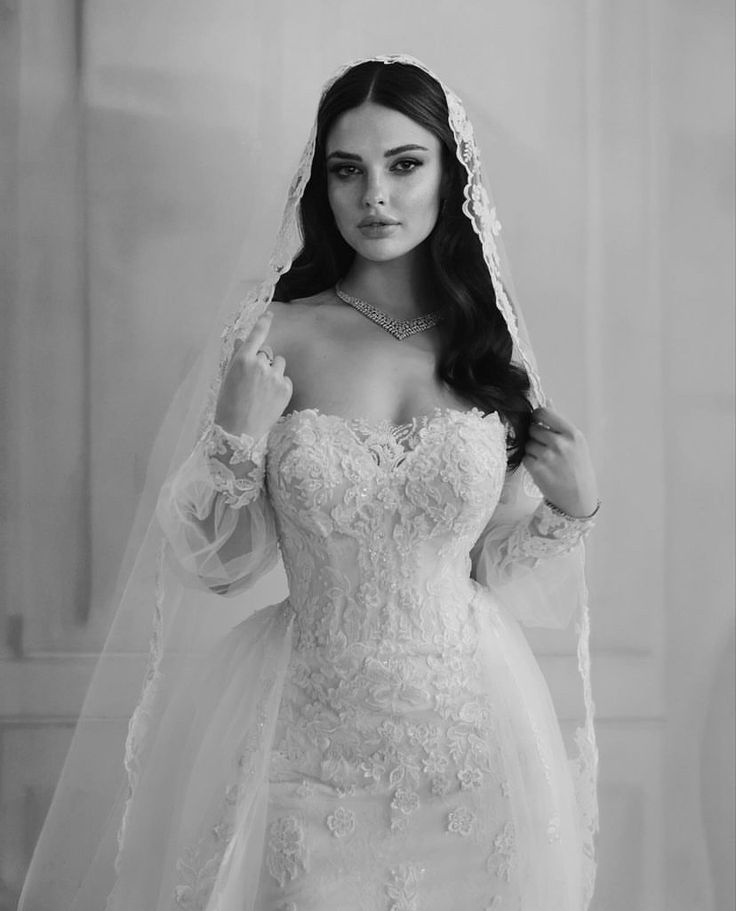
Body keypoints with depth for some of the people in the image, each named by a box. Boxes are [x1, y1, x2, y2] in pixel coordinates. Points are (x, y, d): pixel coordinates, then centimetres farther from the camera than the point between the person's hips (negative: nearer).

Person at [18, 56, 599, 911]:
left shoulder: (489, 346, -1)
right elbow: (215, 568, -2)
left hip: (466, 733, 2)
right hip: (306, 736, -1)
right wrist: (237, 438, -16)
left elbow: (497, 572, 7)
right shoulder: (275, 337, -6)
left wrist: (573, 509, -9)